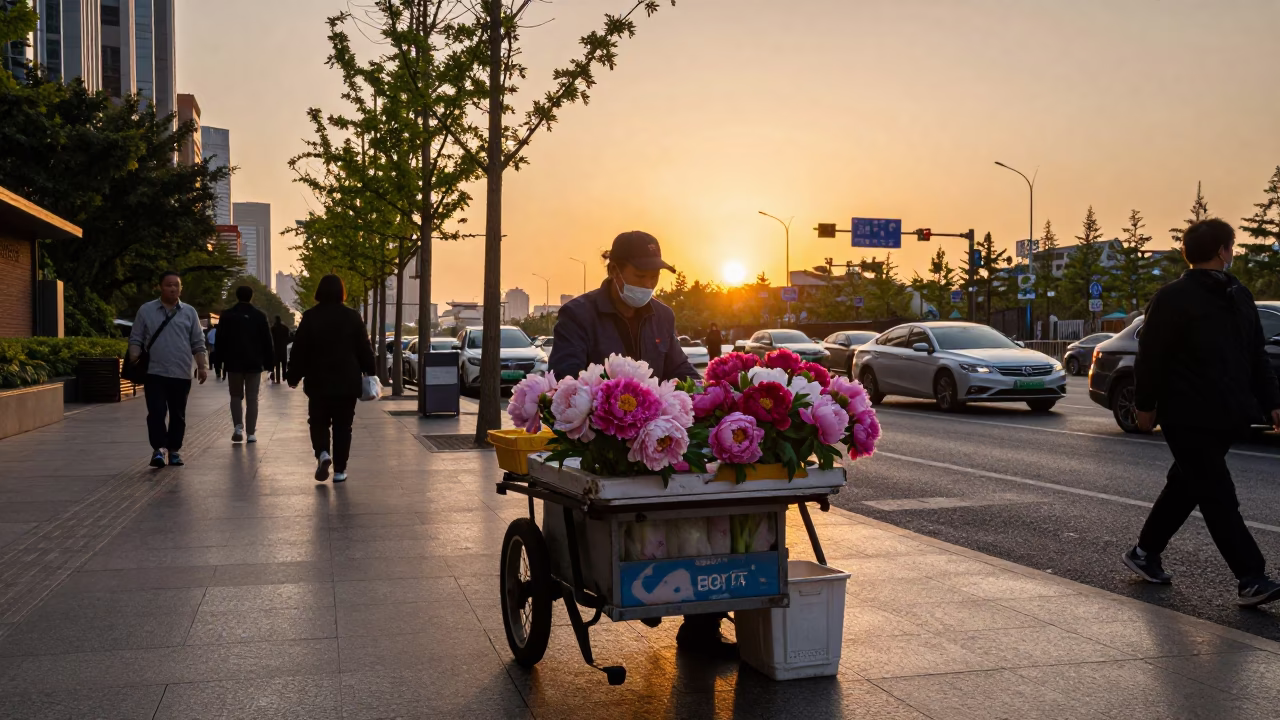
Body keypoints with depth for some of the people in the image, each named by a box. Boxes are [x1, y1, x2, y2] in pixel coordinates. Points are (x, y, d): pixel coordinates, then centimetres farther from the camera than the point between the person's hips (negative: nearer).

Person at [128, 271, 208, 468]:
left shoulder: (189, 312, 8)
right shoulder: (146, 310, 4)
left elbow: (198, 343, 8)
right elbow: (136, 340, 5)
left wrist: (202, 366, -1)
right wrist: (134, 362, -9)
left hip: (181, 374, 2)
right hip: (154, 372, -2)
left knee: (178, 415, 8)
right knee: (156, 413, -10)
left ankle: (174, 450, 18)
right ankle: (158, 449, -9)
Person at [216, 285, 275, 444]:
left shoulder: (227, 316, -1)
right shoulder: (260, 316, -2)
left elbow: (220, 341, 0)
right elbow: (267, 341, 0)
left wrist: (219, 359, 9)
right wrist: (269, 361, 7)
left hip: (234, 363, 0)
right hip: (254, 363, 0)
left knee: (236, 396, 14)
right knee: (252, 399, 5)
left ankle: (238, 426, -4)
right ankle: (251, 433, 2)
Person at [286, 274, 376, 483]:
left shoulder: (310, 317, -4)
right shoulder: (352, 317, -3)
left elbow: (299, 350, -2)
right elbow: (364, 349, 0)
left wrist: (293, 376, 6)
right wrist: (370, 373, 9)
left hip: (318, 381, 0)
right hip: (347, 382, 0)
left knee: (318, 421, 14)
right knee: (343, 425, 7)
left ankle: (322, 453, -12)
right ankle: (340, 470, 6)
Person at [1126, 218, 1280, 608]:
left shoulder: (1239, 296, 13)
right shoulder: (1172, 298, -11)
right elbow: (1150, 357, -10)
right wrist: (1146, 405, -9)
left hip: (1225, 417, 8)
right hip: (1188, 418, -8)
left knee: (1186, 486, 16)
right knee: (1217, 496, -6)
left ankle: (1145, 553, 30)